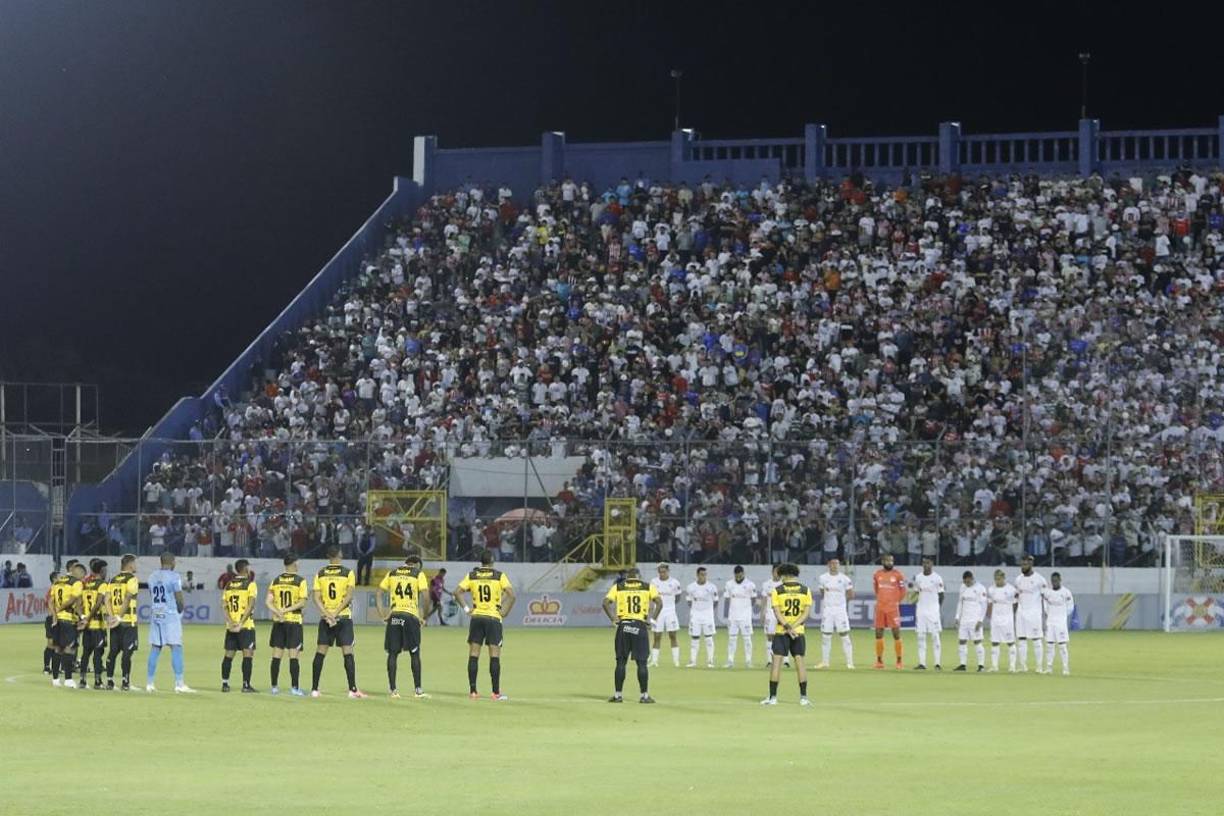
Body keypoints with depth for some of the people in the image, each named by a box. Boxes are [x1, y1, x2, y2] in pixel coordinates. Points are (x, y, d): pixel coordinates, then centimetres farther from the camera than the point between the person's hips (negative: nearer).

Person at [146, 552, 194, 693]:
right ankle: (179, 684, -10)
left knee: (155, 649, 9)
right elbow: (179, 599, -11)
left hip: (155, 614, 6)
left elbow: (152, 598, 11)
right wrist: (181, 608, 9)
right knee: (176, 649, -5)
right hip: (170, 615, -6)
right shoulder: (174, 577, -10)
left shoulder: (152, 576, 10)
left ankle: (149, 683, 10)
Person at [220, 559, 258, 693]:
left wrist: (231, 622, -4)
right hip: (246, 625, -5)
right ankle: (246, 685, -6)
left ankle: (225, 684, 11)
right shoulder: (250, 584, -6)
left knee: (228, 654, 10)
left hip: (231, 625, 5)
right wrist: (241, 623, -15)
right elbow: (251, 604, -16)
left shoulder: (229, 584, 10)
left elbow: (224, 605, 4)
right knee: (248, 654, -2)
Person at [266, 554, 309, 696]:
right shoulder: (300, 581, -7)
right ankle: (294, 688, -5)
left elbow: (268, 602, -2)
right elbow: (302, 603, -14)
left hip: (278, 621, 4)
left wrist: (278, 612, -11)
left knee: (276, 656, 6)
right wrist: (288, 610, -7)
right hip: (294, 621, -4)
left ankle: (274, 687, 9)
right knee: (293, 656, -3)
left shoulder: (276, 581, 5)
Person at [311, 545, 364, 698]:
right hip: (343, 617, -2)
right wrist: (336, 613, -12)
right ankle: (352, 690, -6)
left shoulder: (320, 574, 4)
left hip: (325, 617, 2)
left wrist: (327, 614, -9)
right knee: (348, 652, -2)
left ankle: (314, 689, 7)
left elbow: (317, 598, -3)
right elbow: (349, 596, -12)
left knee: (320, 653, 6)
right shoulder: (348, 573, -3)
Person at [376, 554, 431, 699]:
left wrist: (382, 613, 8)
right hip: (411, 616, -2)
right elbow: (425, 596, -8)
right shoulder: (418, 574, 3)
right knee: (415, 654, 6)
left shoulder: (392, 573, 13)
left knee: (393, 653, 6)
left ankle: (393, 690, 4)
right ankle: (418, 690, 7)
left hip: (394, 616, 2)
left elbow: (378, 593, 9)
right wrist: (425, 617, 1)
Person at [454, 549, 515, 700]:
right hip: (494, 617, -2)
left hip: (476, 616, 2)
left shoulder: (472, 575, 3)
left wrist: (466, 608, 0)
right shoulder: (499, 576, -4)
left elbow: (457, 592, -5)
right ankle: (496, 692, -2)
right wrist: (505, 612, -4)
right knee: (495, 656, 0)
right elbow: (511, 595, -14)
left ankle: (472, 690, 4)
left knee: (473, 655, 6)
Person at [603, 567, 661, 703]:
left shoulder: (618, 587, 8)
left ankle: (617, 695, 8)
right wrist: (651, 618, -1)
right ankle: (644, 695, 4)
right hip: (640, 626, -1)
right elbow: (659, 603, -7)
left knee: (621, 661, 6)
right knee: (642, 662, 4)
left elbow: (606, 602, -4)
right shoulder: (648, 587, 7)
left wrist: (613, 619, 0)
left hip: (623, 625, 1)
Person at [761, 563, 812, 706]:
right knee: (799, 661, 5)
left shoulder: (777, 591, -2)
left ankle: (773, 696, -5)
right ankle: (803, 696, 3)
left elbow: (777, 612, -10)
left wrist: (788, 627, -16)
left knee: (776, 661, -1)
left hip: (781, 631, -2)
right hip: (799, 632, 2)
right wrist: (794, 627, -12)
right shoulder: (805, 591, 2)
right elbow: (806, 612, -5)